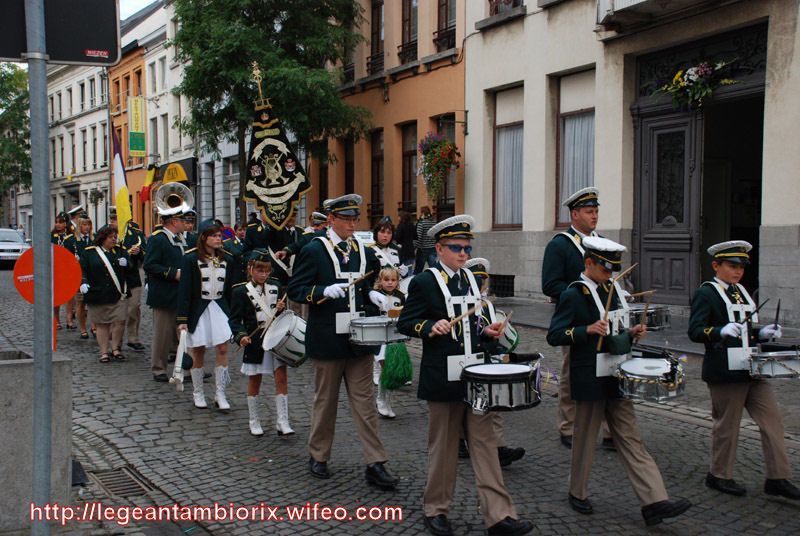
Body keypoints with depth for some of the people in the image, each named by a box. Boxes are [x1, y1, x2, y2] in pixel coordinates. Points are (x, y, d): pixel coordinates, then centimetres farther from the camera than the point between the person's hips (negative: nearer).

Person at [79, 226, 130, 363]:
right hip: (97, 295, -2)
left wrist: (125, 262, -7)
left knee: (120, 321, -5)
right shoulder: (89, 253, 5)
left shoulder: (119, 251, 12)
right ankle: (104, 352, 15)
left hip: (117, 295, 2)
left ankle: (115, 348, 14)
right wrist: (83, 283, -12)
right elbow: (82, 269, 5)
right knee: (101, 324, 4)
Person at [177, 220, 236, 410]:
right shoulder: (191, 258, -6)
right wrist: (182, 319, -11)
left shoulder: (226, 259, 6)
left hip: (220, 308, 3)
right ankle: (198, 393, 19)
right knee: (198, 351, 4)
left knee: (222, 349, -6)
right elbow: (184, 289, -7)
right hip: (198, 310, -3)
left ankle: (220, 394, 2)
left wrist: (231, 314, 14)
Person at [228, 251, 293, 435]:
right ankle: (254, 422, 22)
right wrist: (241, 336, -21)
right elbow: (235, 319, -4)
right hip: (255, 342, -3)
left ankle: (282, 422, 1)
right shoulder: (241, 291, -2)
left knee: (281, 378, -4)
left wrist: (282, 309, -8)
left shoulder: (276, 287, 10)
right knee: (254, 381, 8)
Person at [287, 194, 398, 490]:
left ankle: (375, 464, 5)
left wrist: (372, 295, 1)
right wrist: (325, 291, -23)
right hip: (328, 339, -4)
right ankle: (318, 457, 25)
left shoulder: (364, 251, 10)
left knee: (364, 400, 3)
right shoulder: (314, 251, -4)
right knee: (325, 400, 9)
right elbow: (295, 289, -8)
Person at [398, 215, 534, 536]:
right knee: (443, 447, 6)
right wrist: (431, 327, -24)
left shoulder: (470, 279, 14)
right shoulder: (424, 282, -5)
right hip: (443, 379, -5)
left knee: (484, 443, 3)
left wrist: (487, 332, 6)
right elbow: (405, 322, -7)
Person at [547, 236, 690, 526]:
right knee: (585, 438, 7)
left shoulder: (611, 289, 12)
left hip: (616, 377, 7)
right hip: (590, 380, -7)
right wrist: (588, 330, -27)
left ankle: (654, 502, 2)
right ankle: (577, 494, 25)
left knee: (630, 439, 4)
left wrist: (631, 333, 4)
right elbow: (554, 335, -16)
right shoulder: (573, 295, -11)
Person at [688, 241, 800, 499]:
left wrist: (763, 333, 6)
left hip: (752, 369, 8)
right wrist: (721, 331, -32)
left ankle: (777, 478, 10)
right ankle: (719, 476, 19)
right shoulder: (705, 293, -7)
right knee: (726, 425, 3)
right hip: (725, 372, -8)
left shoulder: (742, 292, 18)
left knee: (772, 419, 4)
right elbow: (695, 331, -16)